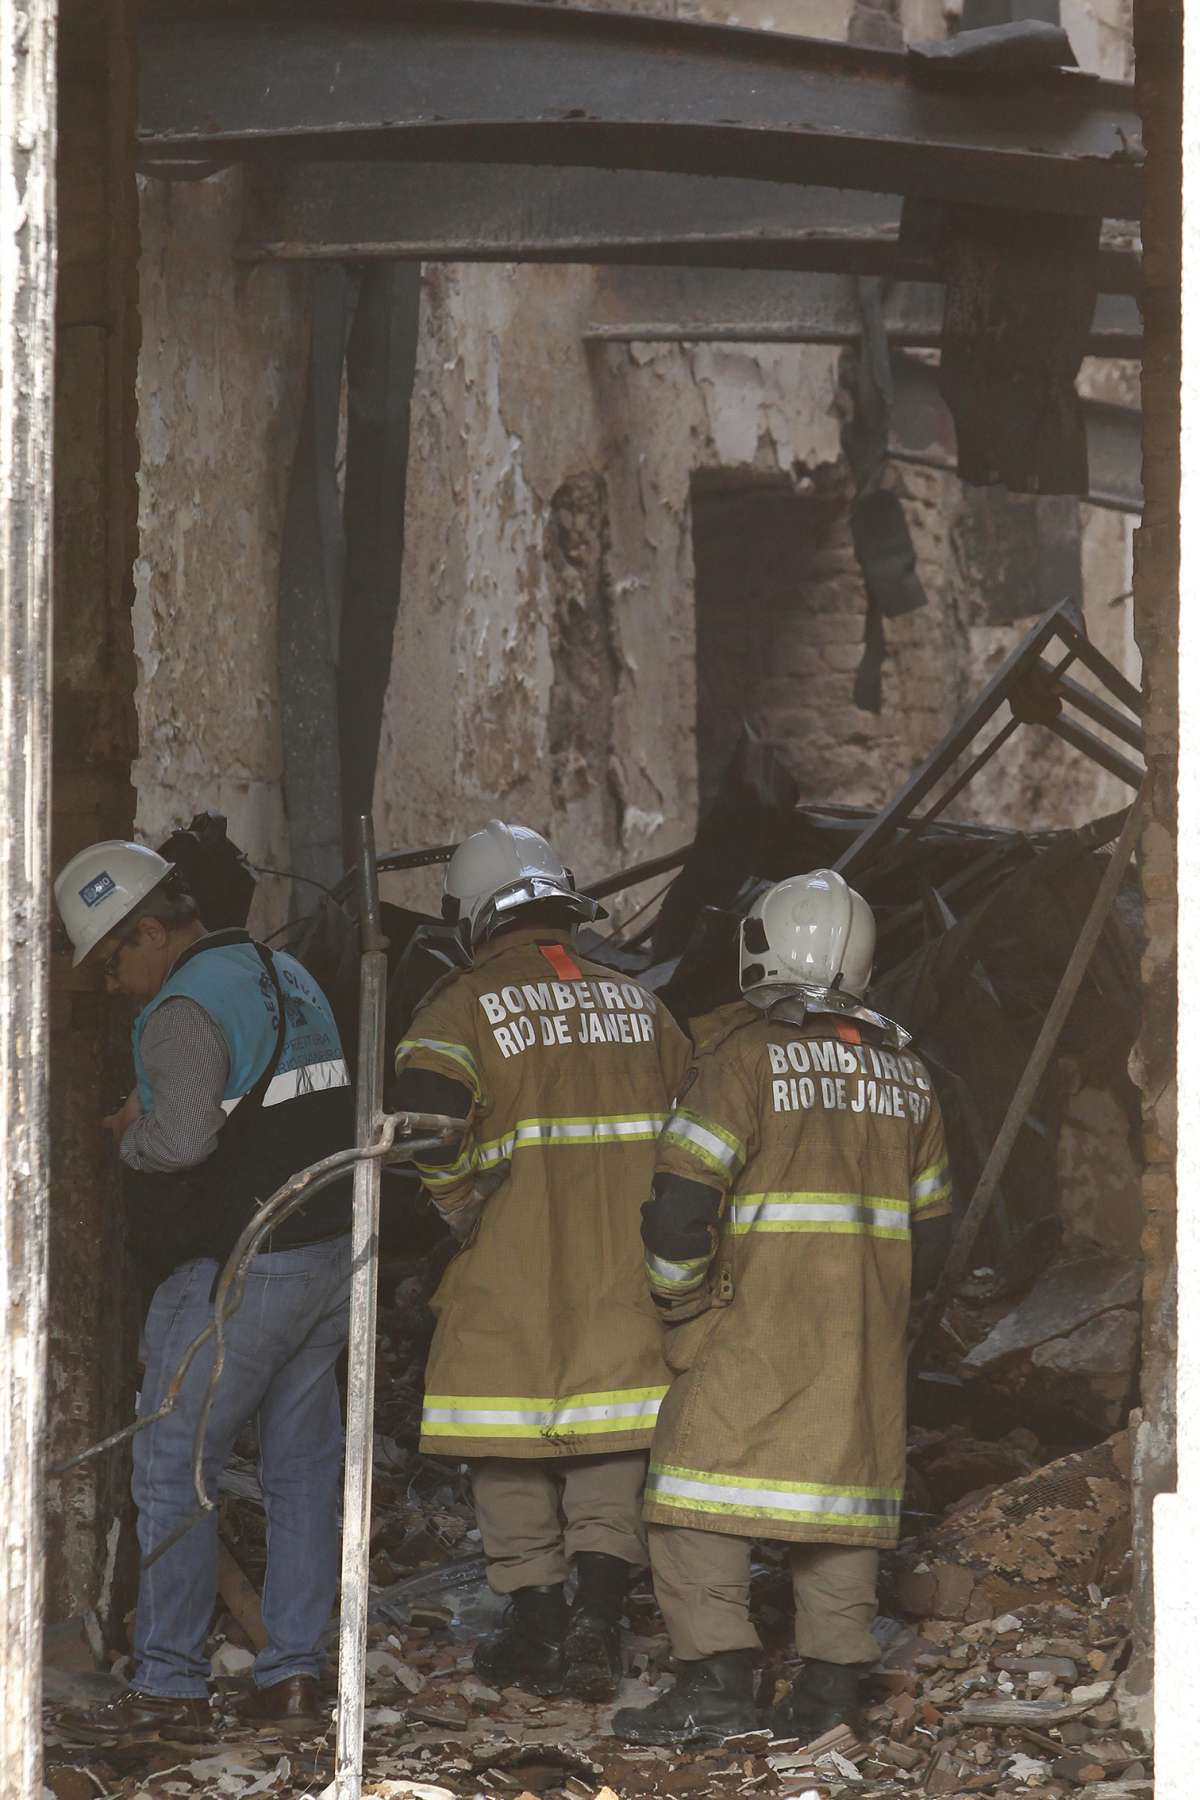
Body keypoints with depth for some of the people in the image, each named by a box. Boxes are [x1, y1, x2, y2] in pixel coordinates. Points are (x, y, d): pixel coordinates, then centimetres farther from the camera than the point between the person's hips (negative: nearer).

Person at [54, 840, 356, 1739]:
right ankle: (294, 1672, 11)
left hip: (236, 1271, -9)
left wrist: (132, 1134, -6)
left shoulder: (184, 1010, -15)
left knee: (172, 1470, -1)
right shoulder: (290, 979, 15)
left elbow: (182, 1139, -28)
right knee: (303, 1468, 11)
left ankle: (171, 1682, -2)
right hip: (332, 1254, 9)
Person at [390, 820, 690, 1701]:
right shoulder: (636, 1006, 10)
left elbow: (424, 1121, -21)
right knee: (612, 1438, 9)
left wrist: (458, 1205, -6)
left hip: (511, 1269, -3)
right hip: (626, 1267, 3)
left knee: (513, 1440, 8)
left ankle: (536, 1626, 11)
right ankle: (599, 1614, -4)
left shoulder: (465, 1007, -6)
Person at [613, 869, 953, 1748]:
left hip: (758, 1324, -6)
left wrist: (681, 1302, -1)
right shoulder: (904, 1071, 11)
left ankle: (718, 1677, -12)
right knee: (846, 1476, 10)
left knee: (702, 1483, -4)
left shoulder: (745, 1055, -9)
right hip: (869, 1331, 6)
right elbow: (930, 1229, 14)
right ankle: (832, 1684, 9)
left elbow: (680, 1204, -15)